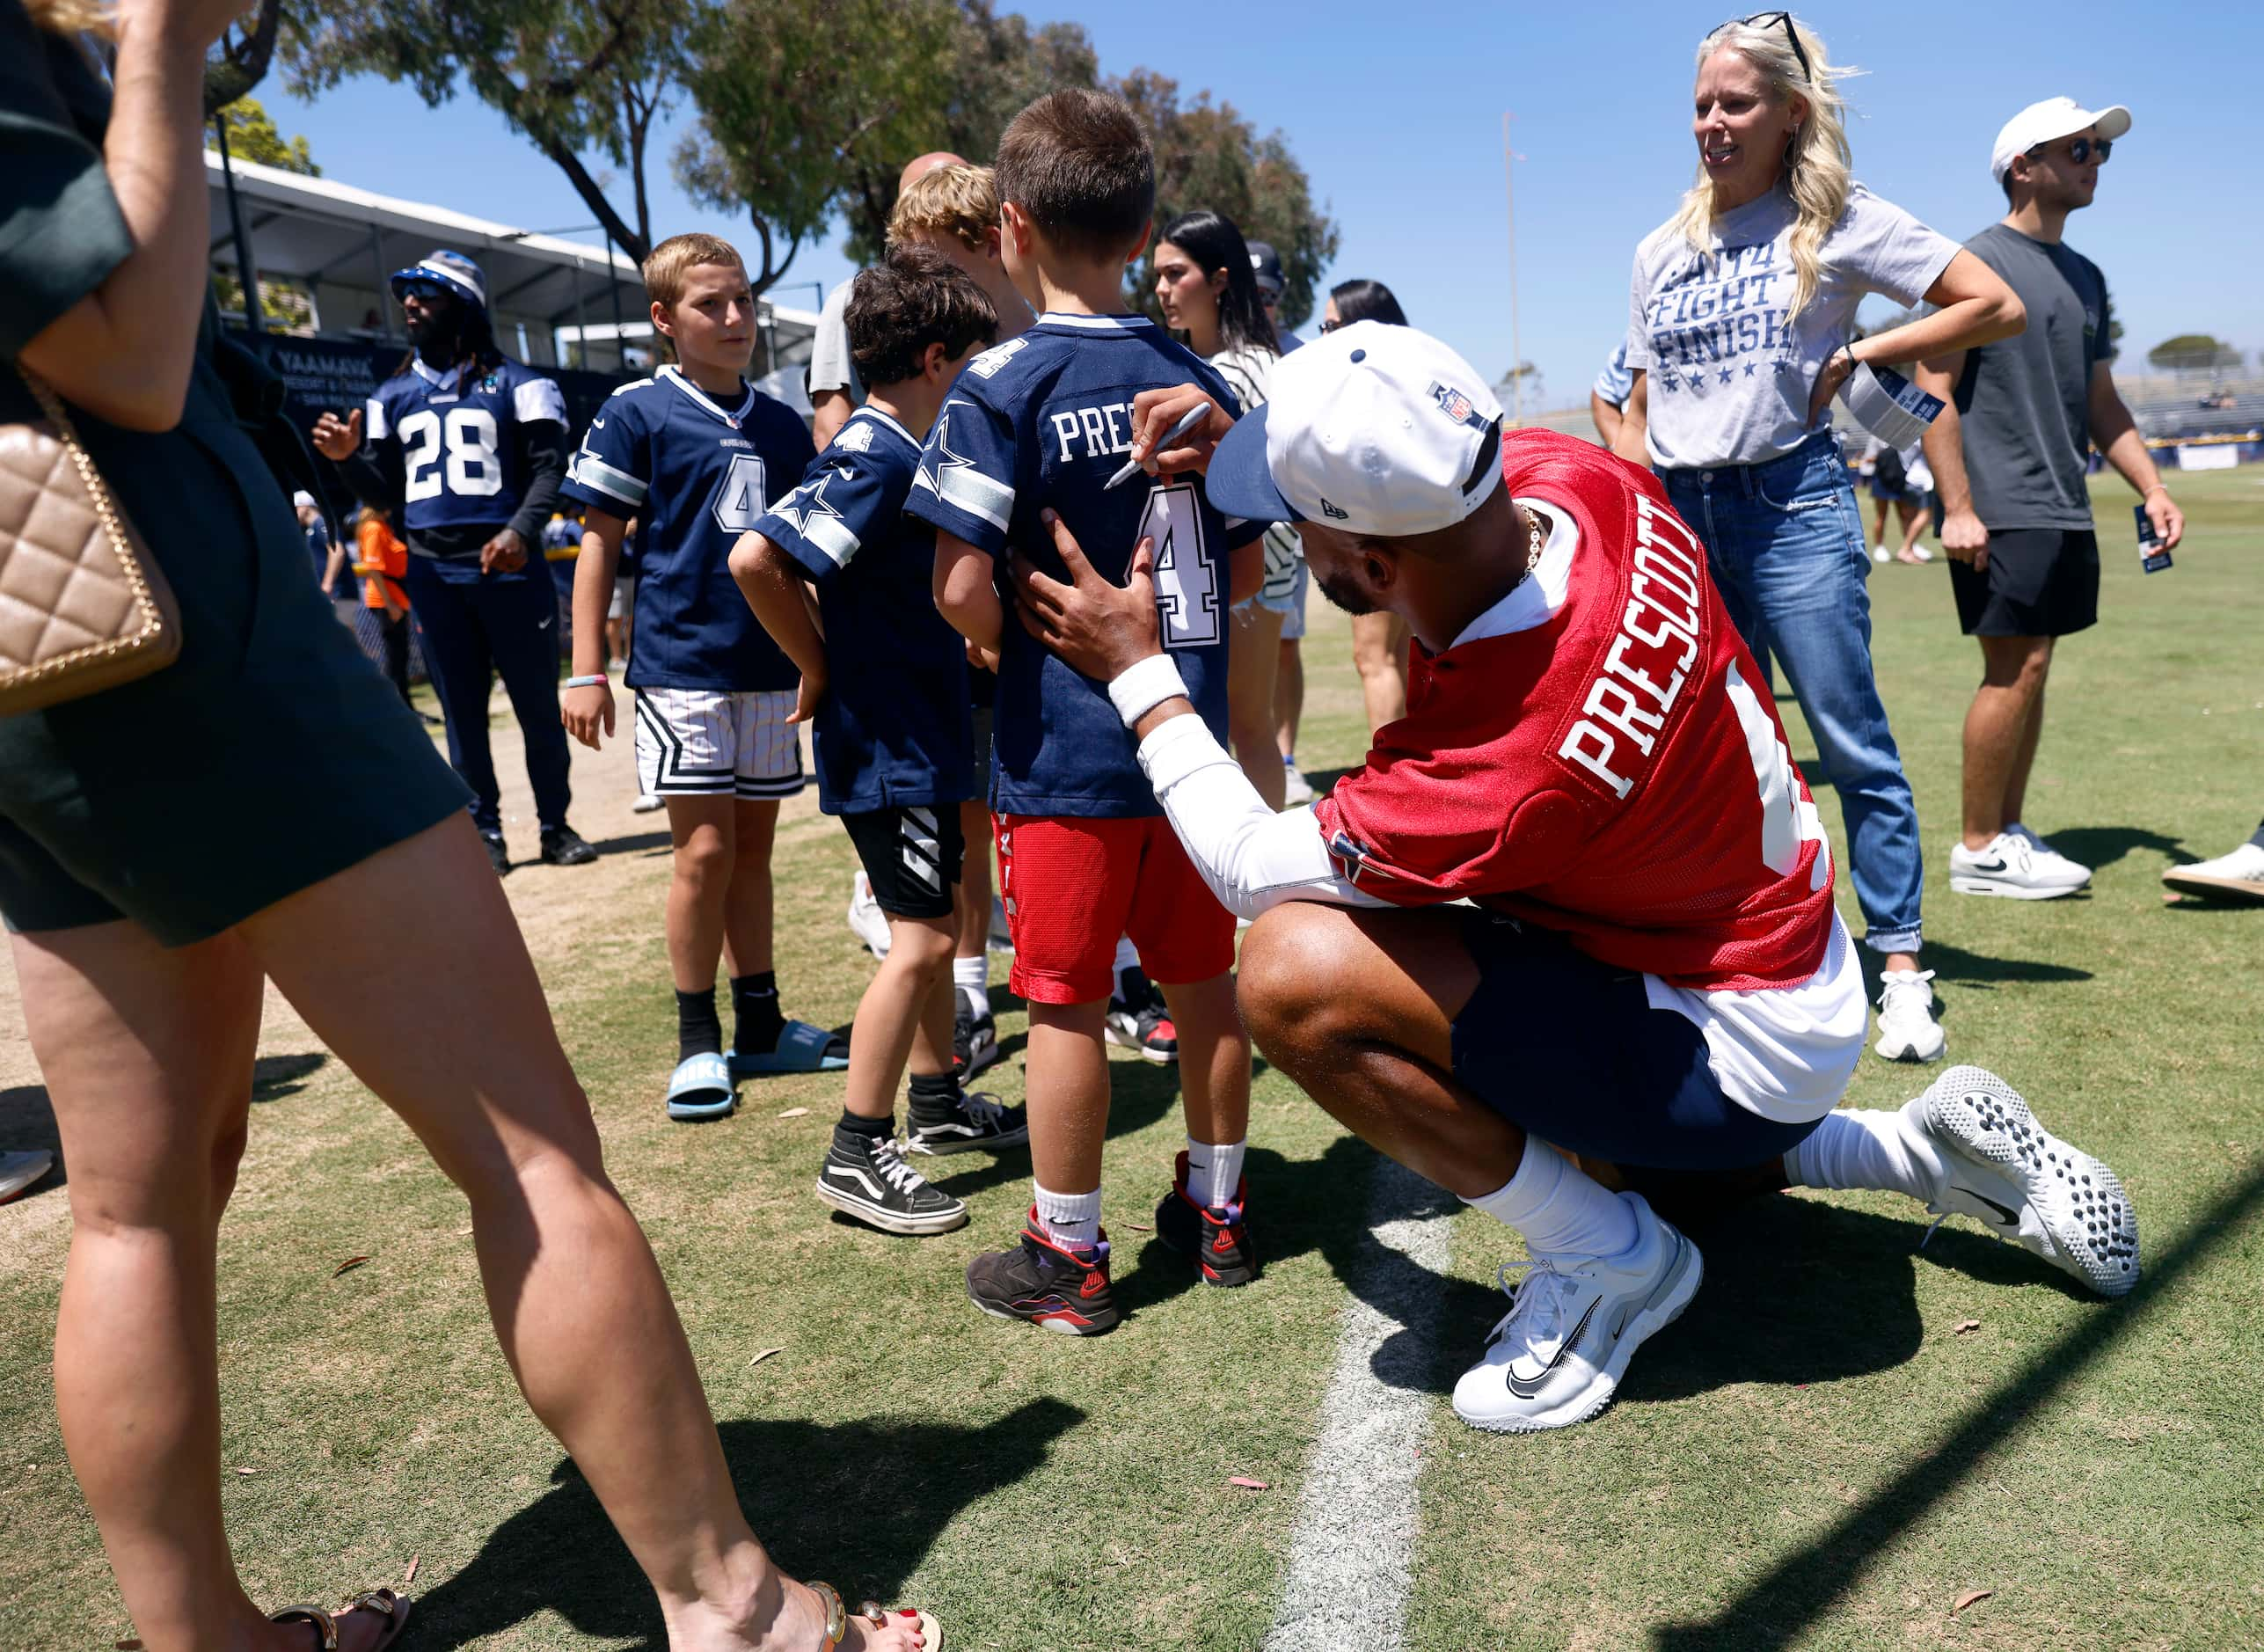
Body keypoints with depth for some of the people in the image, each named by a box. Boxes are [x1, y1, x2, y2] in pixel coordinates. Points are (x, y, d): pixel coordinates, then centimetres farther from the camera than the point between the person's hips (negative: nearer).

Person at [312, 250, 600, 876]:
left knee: (537, 704, 0)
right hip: (431, 571, 4)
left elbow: (548, 466, -3)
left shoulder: (515, 384, 5)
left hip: (506, 564, -3)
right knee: (462, 709, 6)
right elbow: (386, 493, 16)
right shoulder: (392, 396, 16)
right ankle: (486, 832, 12)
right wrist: (350, 459, -4)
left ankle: (556, 825, 11)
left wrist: (521, 529, -19)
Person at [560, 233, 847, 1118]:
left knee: (752, 845, 12)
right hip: (681, 663, -5)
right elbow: (599, 541, -3)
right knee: (704, 848, -5)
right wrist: (586, 670, -8)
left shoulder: (781, 425, 11)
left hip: (771, 668, 5)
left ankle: (760, 1023, 22)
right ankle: (699, 1041, 9)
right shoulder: (636, 414, -3)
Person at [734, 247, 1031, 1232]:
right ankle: (857, 1154, 2)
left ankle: (937, 1103, 32)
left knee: (935, 924, 18)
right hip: (886, 746, -10)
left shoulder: (903, 452, 12)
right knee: (921, 939, -7)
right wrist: (821, 669, -17)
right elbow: (756, 560, -28)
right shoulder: (874, 459, -18)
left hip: (920, 737, 10)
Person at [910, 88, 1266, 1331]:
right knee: (1204, 979, 15)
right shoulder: (1199, 381, 6)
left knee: (1068, 1002, 4)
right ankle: (1217, 1211, 30)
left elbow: (962, 588, -18)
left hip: (1064, 754, -5)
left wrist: (1009, 643, 2)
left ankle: (1068, 1257, 16)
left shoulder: (1003, 382, -11)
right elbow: (1247, 572, 10)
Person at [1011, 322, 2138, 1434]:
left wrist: (1138, 674, -9)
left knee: (1297, 972, -28)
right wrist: (1251, 430, -9)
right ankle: (1923, 1148, 29)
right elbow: (1430, 464, 8)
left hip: (1737, 1046, -9)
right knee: (1592, 1160, 39)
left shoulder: (1498, 767, -37)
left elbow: (1259, 873, -19)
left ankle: (1609, 1262, -5)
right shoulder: (1575, 479, -16)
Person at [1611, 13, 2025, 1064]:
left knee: (1852, 745, -4)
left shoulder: (1841, 222, 2)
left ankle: (1901, 966, 5)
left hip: (1793, 503, -4)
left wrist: (1858, 356, -5)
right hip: (1680, 513, 4)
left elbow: (1996, 307, 0)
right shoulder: (1660, 252, 14)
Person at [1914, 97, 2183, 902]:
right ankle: (1978, 850, 0)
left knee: (2029, 670, 10)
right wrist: (1956, 507, -17)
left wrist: (2152, 489, 13)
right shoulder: (1979, 259, -4)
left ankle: (2009, 832, 18)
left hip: (2066, 512, 8)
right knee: (2016, 669, -9)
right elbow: (1934, 388, -10)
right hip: (2001, 511, -8)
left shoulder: (2085, 276, 19)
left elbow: (2100, 403, 23)